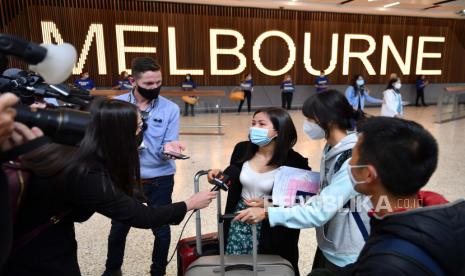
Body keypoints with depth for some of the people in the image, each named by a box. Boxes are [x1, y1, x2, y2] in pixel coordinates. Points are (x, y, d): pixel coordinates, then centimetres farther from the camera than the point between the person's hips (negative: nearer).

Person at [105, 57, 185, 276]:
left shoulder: (170, 109, -9)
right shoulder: (117, 104, -6)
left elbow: (166, 150, -10)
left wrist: (167, 148, -31)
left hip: (160, 181, -1)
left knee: (161, 230, 12)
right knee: (118, 228, 19)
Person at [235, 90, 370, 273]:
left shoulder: (353, 159, -27)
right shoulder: (331, 148, 0)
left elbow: (320, 212, -29)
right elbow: (322, 196, 3)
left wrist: (267, 213, -28)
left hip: (346, 256, -7)